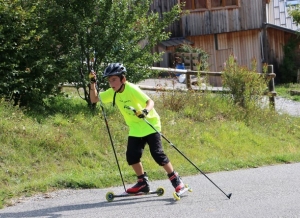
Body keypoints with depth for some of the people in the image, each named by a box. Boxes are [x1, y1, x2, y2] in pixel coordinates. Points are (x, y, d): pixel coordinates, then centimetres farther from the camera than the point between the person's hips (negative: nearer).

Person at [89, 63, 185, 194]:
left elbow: (150, 101, -34)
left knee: (157, 153, -14)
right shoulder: (112, 93, -2)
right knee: (132, 155, -2)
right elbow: (94, 99, 3)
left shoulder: (131, 89, -23)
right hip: (135, 128, 7)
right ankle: (143, 183, 13)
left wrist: (145, 111, -55)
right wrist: (93, 84, -11)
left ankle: (176, 180, -1)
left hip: (150, 124, -7)